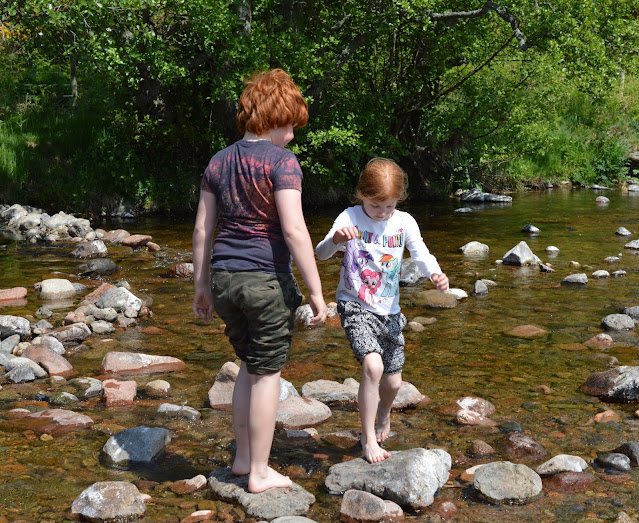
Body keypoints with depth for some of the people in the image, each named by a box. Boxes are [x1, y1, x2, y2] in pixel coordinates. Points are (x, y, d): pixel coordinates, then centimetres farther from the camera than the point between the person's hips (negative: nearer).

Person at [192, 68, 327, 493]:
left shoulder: (219, 162, 9)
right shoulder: (281, 161, -11)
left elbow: (203, 228, 10)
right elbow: (294, 230, -19)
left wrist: (201, 285, 17)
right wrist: (316, 291, -15)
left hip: (224, 278, 7)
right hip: (267, 279, -6)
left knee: (251, 364, 22)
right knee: (267, 373, 6)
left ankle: (243, 457, 29)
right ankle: (259, 473, 15)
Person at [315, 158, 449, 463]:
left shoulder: (404, 222, -2)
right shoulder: (350, 218, -10)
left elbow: (421, 255, -11)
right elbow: (320, 253, -19)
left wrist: (436, 274, -34)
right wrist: (335, 240, -43)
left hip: (389, 311, 4)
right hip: (355, 307, -4)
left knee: (393, 382, 10)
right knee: (372, 366, -25)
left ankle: (383, 417, 45)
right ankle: (368, 439, -9)